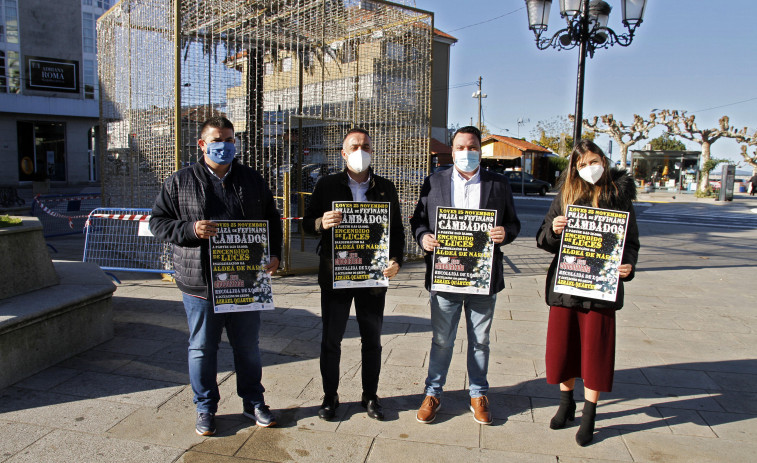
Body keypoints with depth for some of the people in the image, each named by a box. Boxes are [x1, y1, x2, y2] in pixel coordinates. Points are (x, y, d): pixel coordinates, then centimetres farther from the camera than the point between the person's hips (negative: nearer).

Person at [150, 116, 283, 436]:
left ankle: (253, 403, 31)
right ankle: (206, 409, 29)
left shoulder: (252, 180, 8)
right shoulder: (180, 182, 1)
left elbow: (272, 220, 15)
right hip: (201, 283, -1)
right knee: (202, 348, 10)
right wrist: (190, 230, -16)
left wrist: (274, 254, 1)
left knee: (248, 346, 13)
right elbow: (158, 221, 2)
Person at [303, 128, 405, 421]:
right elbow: (307, 222, 3)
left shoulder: (386, 188, 6)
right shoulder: (327, 185, 3)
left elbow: (397, 230, 8)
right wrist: (321, 223, -21)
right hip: (334, 276, -1)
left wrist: (396, 260, -9)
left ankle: (370, 396, 27)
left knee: (372, 340, 11)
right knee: (330, 339, 8)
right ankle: (330, 397, 25)